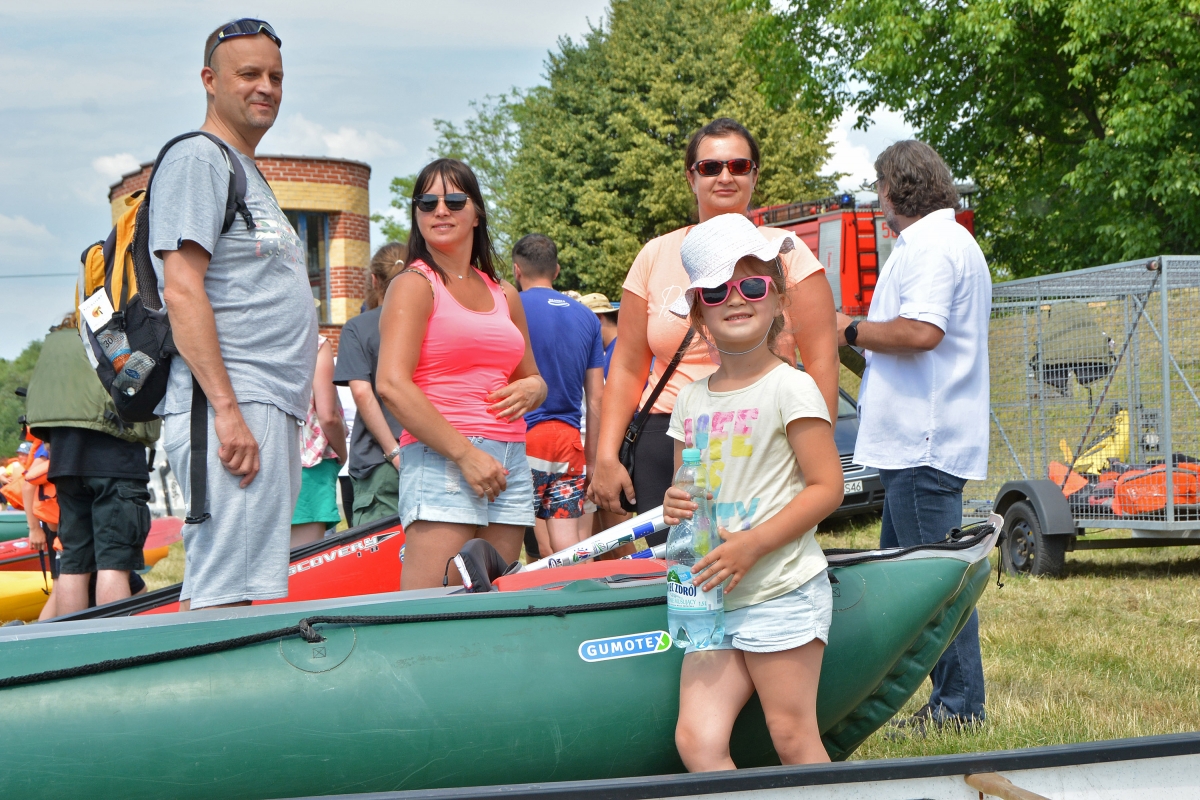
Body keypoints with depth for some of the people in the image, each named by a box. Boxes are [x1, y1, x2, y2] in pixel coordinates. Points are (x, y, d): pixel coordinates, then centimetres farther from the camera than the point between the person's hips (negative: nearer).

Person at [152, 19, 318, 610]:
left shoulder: (248, 173, 26)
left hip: (269, 409, 10)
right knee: (222, 598, -15)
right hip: (232, 410, -10)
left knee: (246, 590, 7)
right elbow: (182, 292, -15)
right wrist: (227, 410, -22)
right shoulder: (196, 159, -4)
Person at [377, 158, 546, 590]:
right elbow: (392, 384, -12)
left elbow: (530, 377, 30)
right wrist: (465, 454, -16)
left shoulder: (504, 295, 19)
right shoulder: (415, 285, 1)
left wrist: (532, 388, 4)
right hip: (441, 459, -6)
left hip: (510, 461, 6)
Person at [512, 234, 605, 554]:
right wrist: (593, 457, 18)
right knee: (568, 539, 3)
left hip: (524, 436, -5)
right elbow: (596, 398, 12)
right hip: (569, 439, 5)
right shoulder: (586, 317, 13)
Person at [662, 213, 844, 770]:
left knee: (793, 739, -3)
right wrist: (676, 507, -3)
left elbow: (827, 487, -10)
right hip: (713, 599, 6)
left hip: (782, 595, -6)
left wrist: (752, 544, -18)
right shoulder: (692, 399, 13)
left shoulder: (789, 387, -6)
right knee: (697, 740, -6)